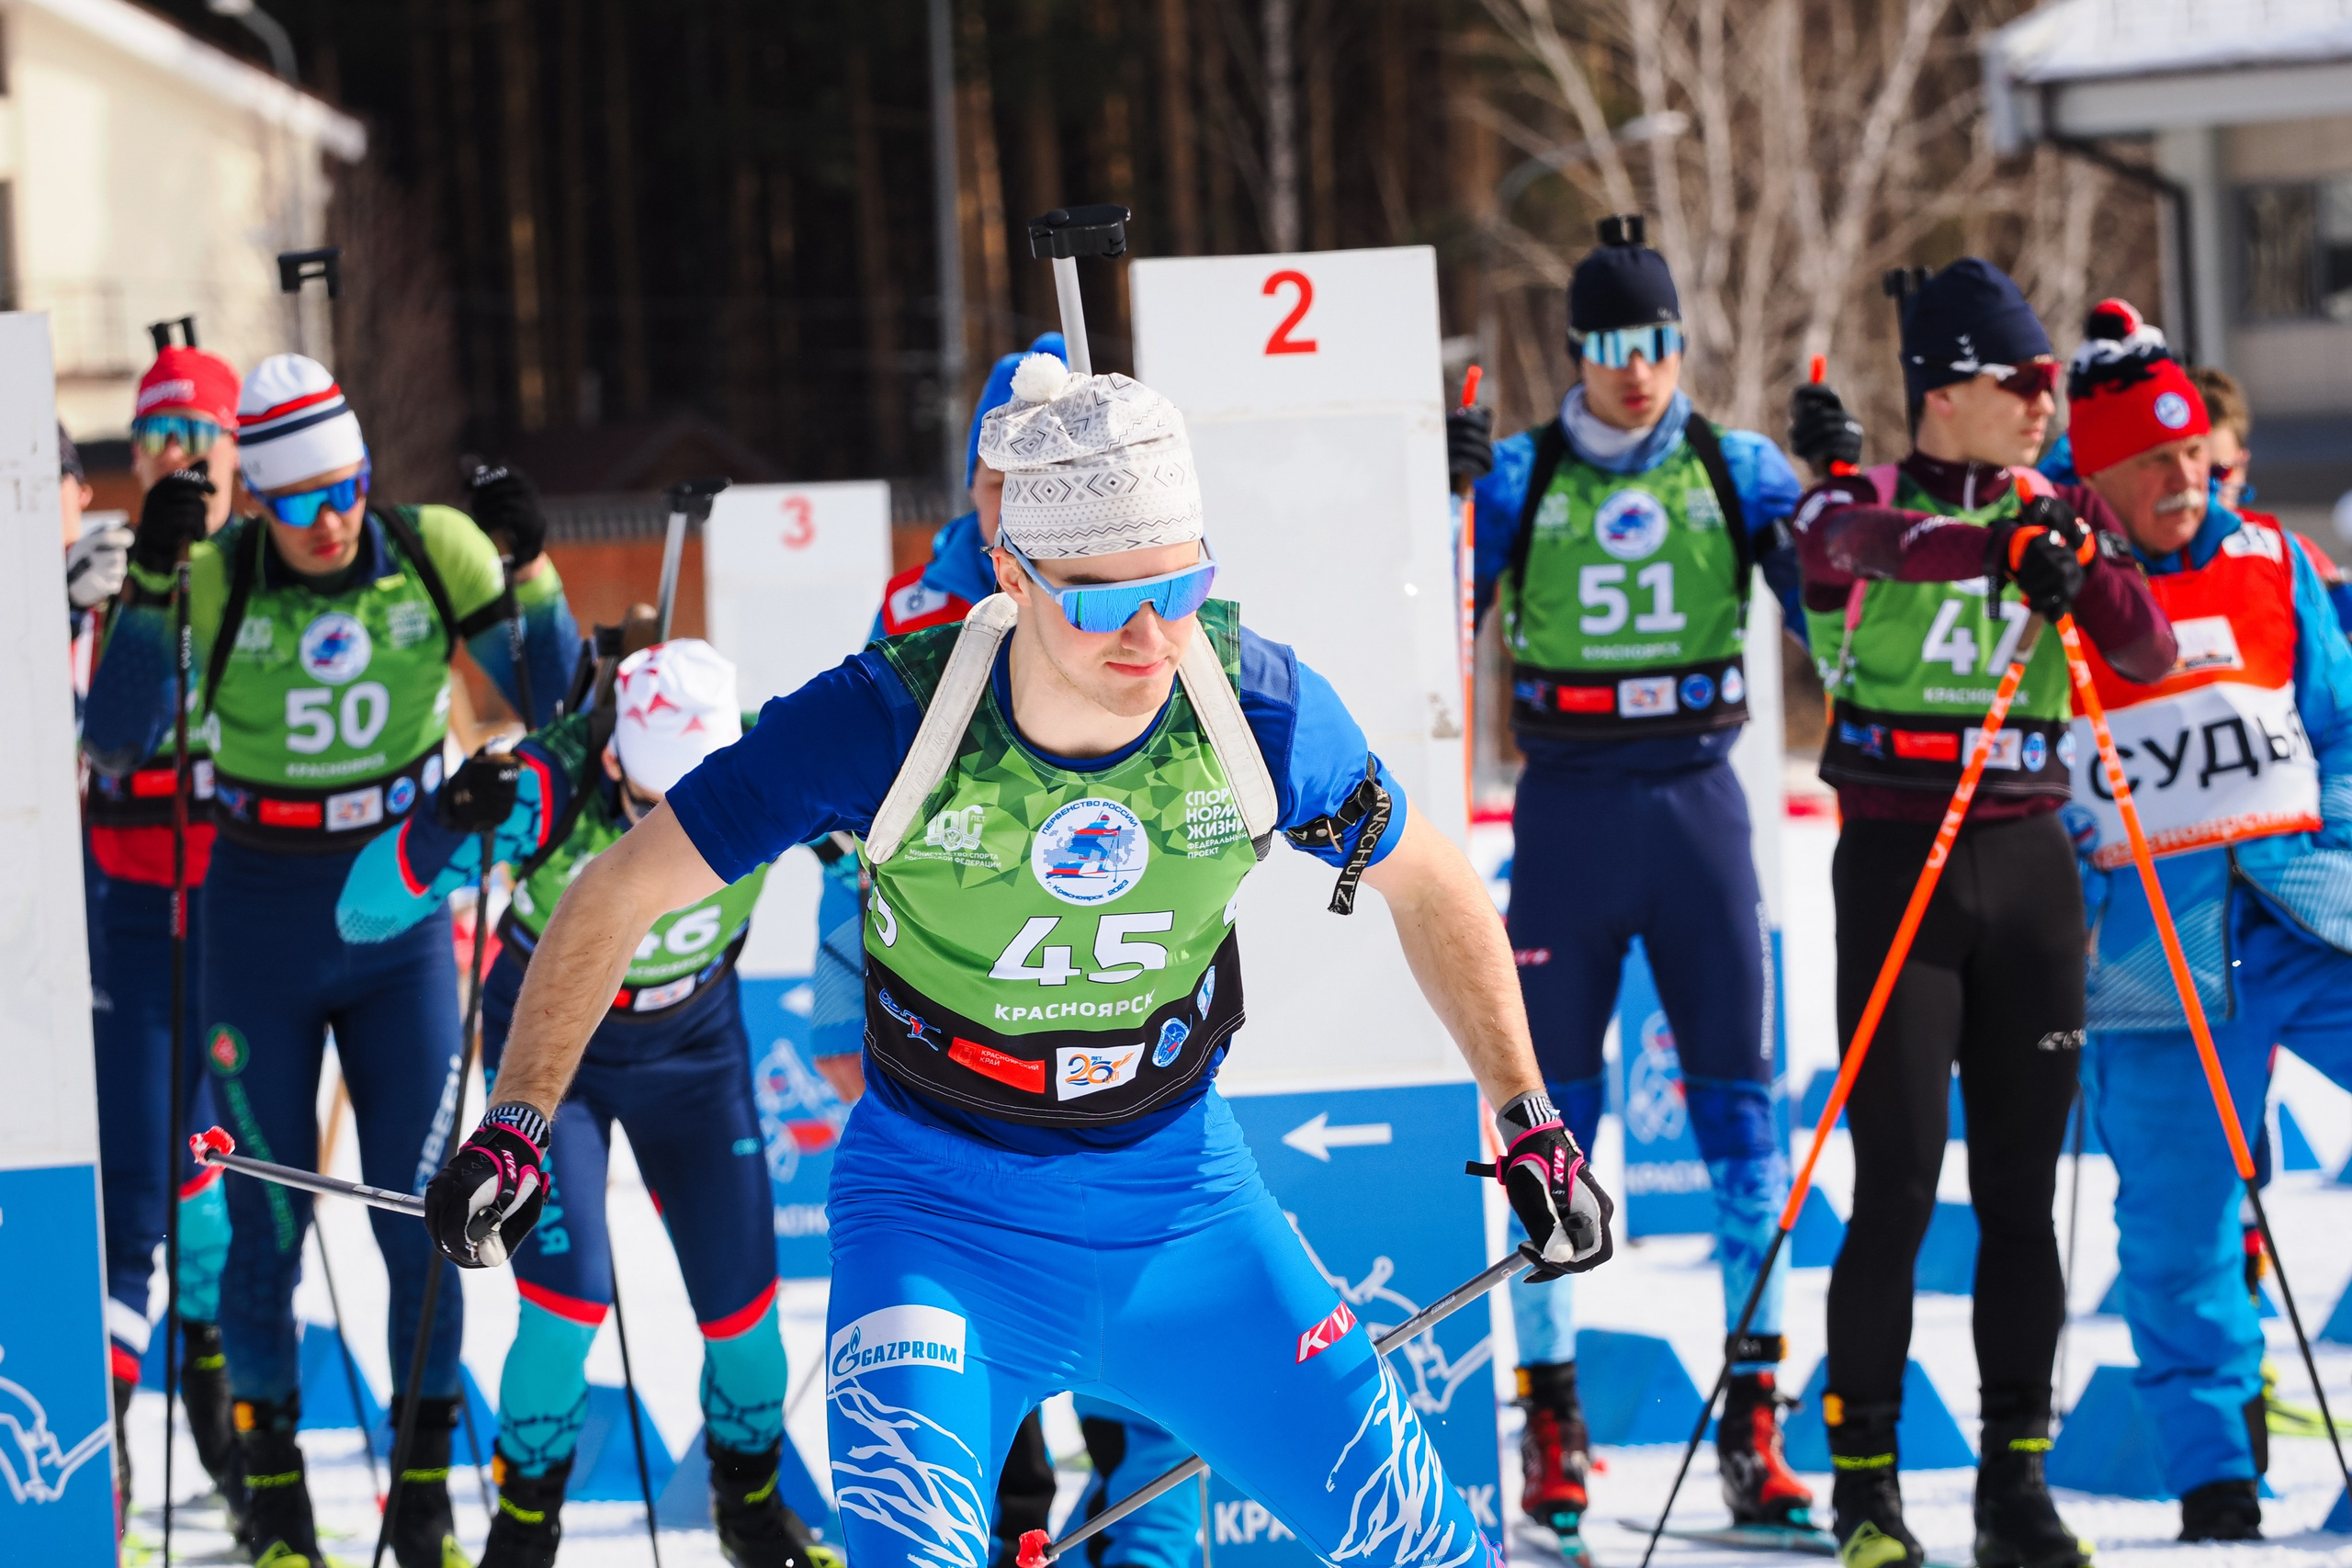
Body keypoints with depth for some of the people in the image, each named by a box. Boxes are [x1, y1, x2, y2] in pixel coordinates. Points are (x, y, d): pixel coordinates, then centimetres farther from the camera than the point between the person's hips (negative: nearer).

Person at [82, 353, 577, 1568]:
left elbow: (557, 704, -1)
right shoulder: (215, 578, -12)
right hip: (260, 927, -1)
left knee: (420, 1211, 0)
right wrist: (148, 585, -28)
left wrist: (528, 567, -16)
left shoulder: (435, 554, -8)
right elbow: (115, 746, -19)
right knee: (267, 1215, 5)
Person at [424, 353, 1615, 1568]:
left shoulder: (1259, 706, -17)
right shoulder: (888, 719, -24)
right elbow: (620, 893, -13)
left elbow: (1431, 887, 3)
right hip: (942, 1208, -3)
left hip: (1183, 1204, 3)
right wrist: (512, 1130, -18)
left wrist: (1530, 1126, 2)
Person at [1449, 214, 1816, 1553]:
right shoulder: (1523, 476, 2)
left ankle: (1755, 1421, 4)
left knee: (1740, 1103, -1)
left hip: (1698, 799, 1)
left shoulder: (1738, 471, 4)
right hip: (1569, 804, -1)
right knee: (1553, 1113, 1)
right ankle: (1552, 1417, 8)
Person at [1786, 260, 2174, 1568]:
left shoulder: (2062, 514, 9)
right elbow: (1864, 543, -27)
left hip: (2028, 867, 4)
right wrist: (1999, 543, -44)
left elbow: (2149, 656, -1)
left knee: (2023, 1185, 5)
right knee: (1899, 1185, -6)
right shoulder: (1858, 507, -2)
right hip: (1898, 865, -4)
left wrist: (2085, 568, -21)